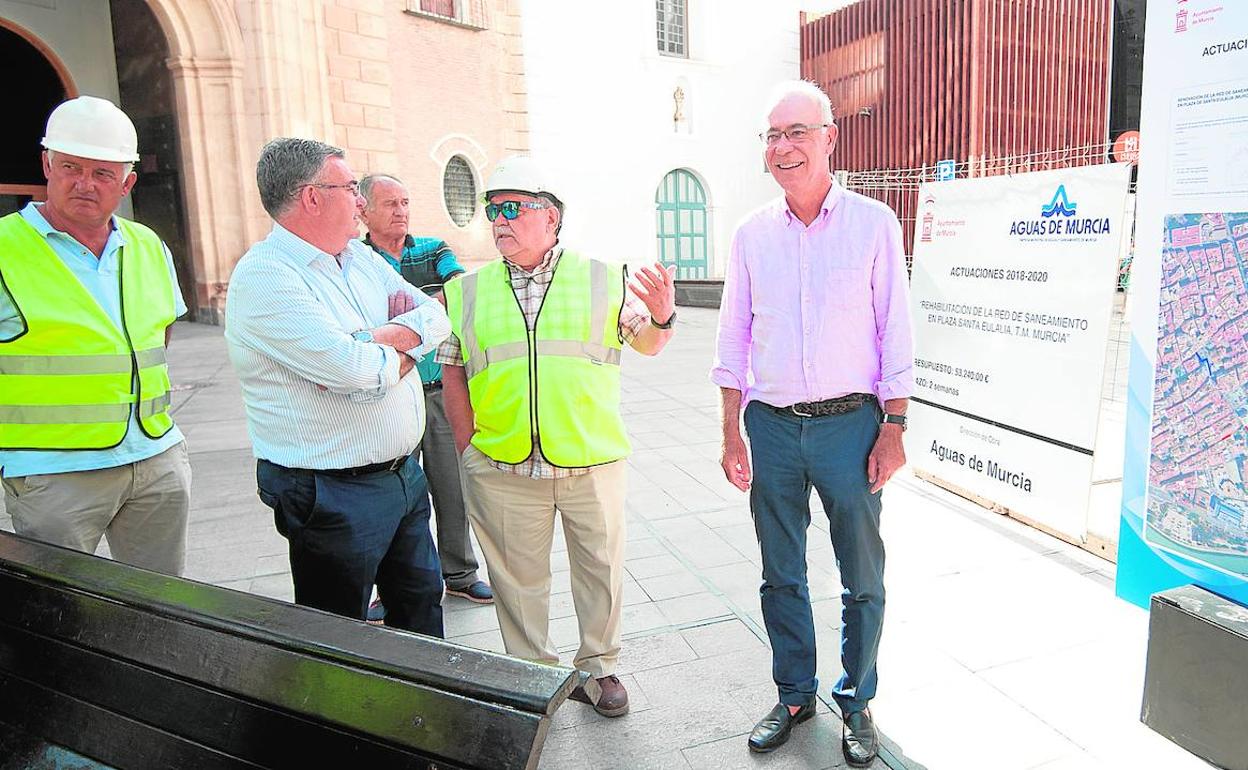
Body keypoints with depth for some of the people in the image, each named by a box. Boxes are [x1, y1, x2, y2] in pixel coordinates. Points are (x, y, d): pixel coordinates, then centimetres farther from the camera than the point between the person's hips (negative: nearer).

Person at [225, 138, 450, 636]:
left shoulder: (360, 257, 9)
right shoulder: (264, 276, -18)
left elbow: (436, 315, 6)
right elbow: (351, 369, -28)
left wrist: (380, 340, -15)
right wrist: (406, 341, -7)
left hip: (404, 474, 8)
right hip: (334, 495, -8)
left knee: (422, 605, 23)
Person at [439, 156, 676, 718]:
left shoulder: (602, 280, 3)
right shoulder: (466, 292, 5)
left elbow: (648, 344, 12)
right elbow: (452, 373, 10)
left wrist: (662, 317, -11)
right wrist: (469, 447, 3)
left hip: (593, 463, 0)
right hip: (501, 471, 1)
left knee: (600, 569, 12)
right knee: (518, 578, 12)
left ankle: (597, 667, 35)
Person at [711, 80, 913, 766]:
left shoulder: (873, 223, -2)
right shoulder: (752, 234, 5)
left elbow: (894, 332, -1)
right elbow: (733, 341, 8)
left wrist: (893, 429, -6)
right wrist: (732, 434, 4)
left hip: (849, 424, -2)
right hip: (772, 427, 3)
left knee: (862, 576, 9)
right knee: (781, 574, 14)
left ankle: (856, 700, 30)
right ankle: (794, 694, 33)